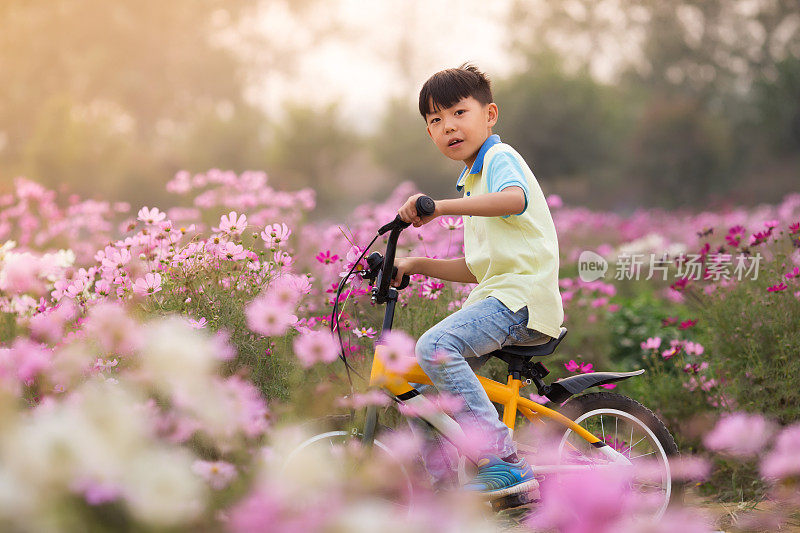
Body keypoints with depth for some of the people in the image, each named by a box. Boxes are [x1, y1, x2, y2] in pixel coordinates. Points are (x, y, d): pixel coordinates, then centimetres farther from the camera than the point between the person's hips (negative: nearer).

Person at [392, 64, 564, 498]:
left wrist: (439, 206, -38)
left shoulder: (500, 158, -4)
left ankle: (505, 464, -30)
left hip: (522, 294, -10)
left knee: (435, 347, -31)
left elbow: (514, 199, -31)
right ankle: (445, 490, 13)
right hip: (494, 296, 10)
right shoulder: (472, 181, 26)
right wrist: (415, 265, 17)